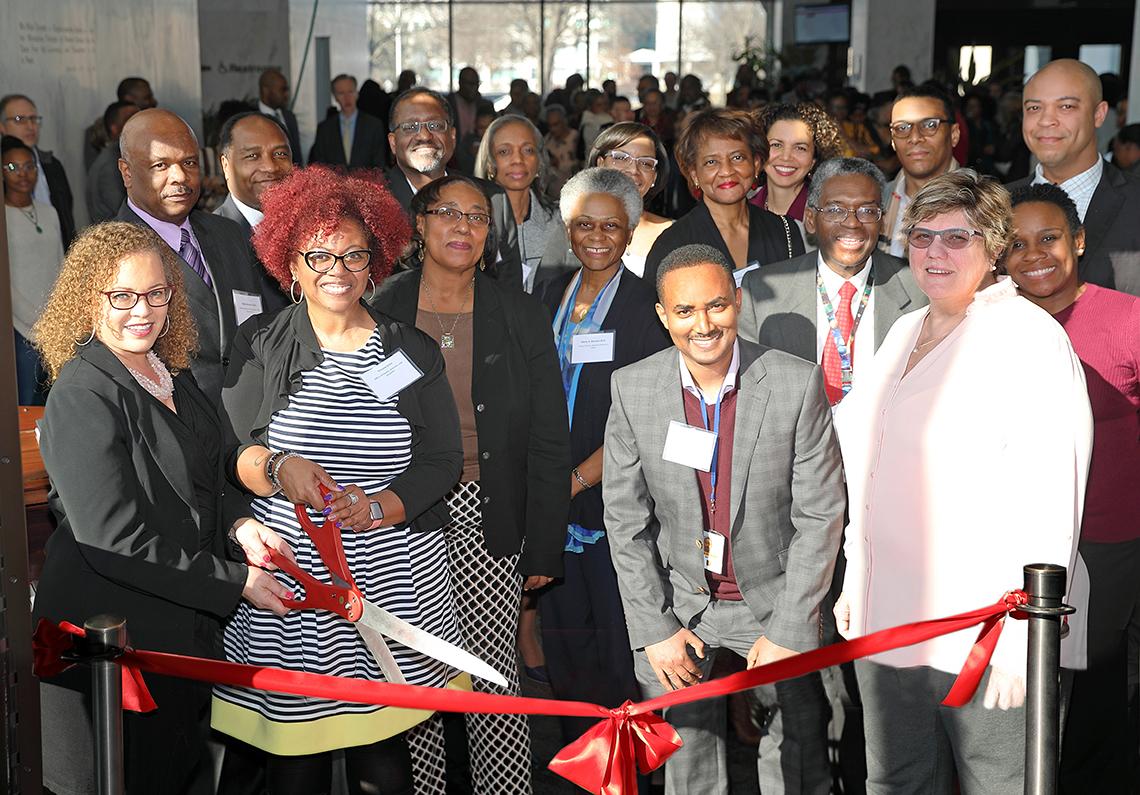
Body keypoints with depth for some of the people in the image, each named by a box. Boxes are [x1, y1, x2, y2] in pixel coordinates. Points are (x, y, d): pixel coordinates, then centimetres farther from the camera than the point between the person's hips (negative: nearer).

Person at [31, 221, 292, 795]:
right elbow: (115, 542, -24)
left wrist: (238, 523, -4)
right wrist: (235, 581, -19)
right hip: (111, 629, -8)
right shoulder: (81, 397, -20)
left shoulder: (169, 373, 6)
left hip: (183, 619, 8)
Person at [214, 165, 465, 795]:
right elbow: (231, 450, 1)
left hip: (394, 588, 1)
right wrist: (278, 469, -20)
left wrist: (379, 506, -14)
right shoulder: (259, 347, 5)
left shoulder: (412, 352, 8)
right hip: (287, 582, -1)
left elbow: (442, 461, 3)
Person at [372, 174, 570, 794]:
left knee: (493, 673, -1)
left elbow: (549, 440, 2)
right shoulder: (380, 313, 2)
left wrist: (543, 548, -2)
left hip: (487, 520, 0)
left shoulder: (521, 316, 3)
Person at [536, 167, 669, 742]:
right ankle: (574, 746, 29)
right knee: (564, 627, 13)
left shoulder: (645, 307, -9)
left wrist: (579, 477, -17)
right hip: (555, 490, 5)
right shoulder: (555, 295, 8)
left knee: (618, 635, 3)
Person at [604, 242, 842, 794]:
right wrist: (654, 629, -5)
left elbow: (820, 515, -10)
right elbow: (626, 520, -3)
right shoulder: (633, 390, -10)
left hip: (773, 598, -1)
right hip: (678, 602, 1)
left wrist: (789, 631, -11)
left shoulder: (797, 384, -14)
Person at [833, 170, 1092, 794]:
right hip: (886, 622, 7)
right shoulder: (906, 332, 15)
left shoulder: (1029, 338, -10)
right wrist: (855, 579, 17)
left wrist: (1024, 632, -21)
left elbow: (1048, 496, -17)